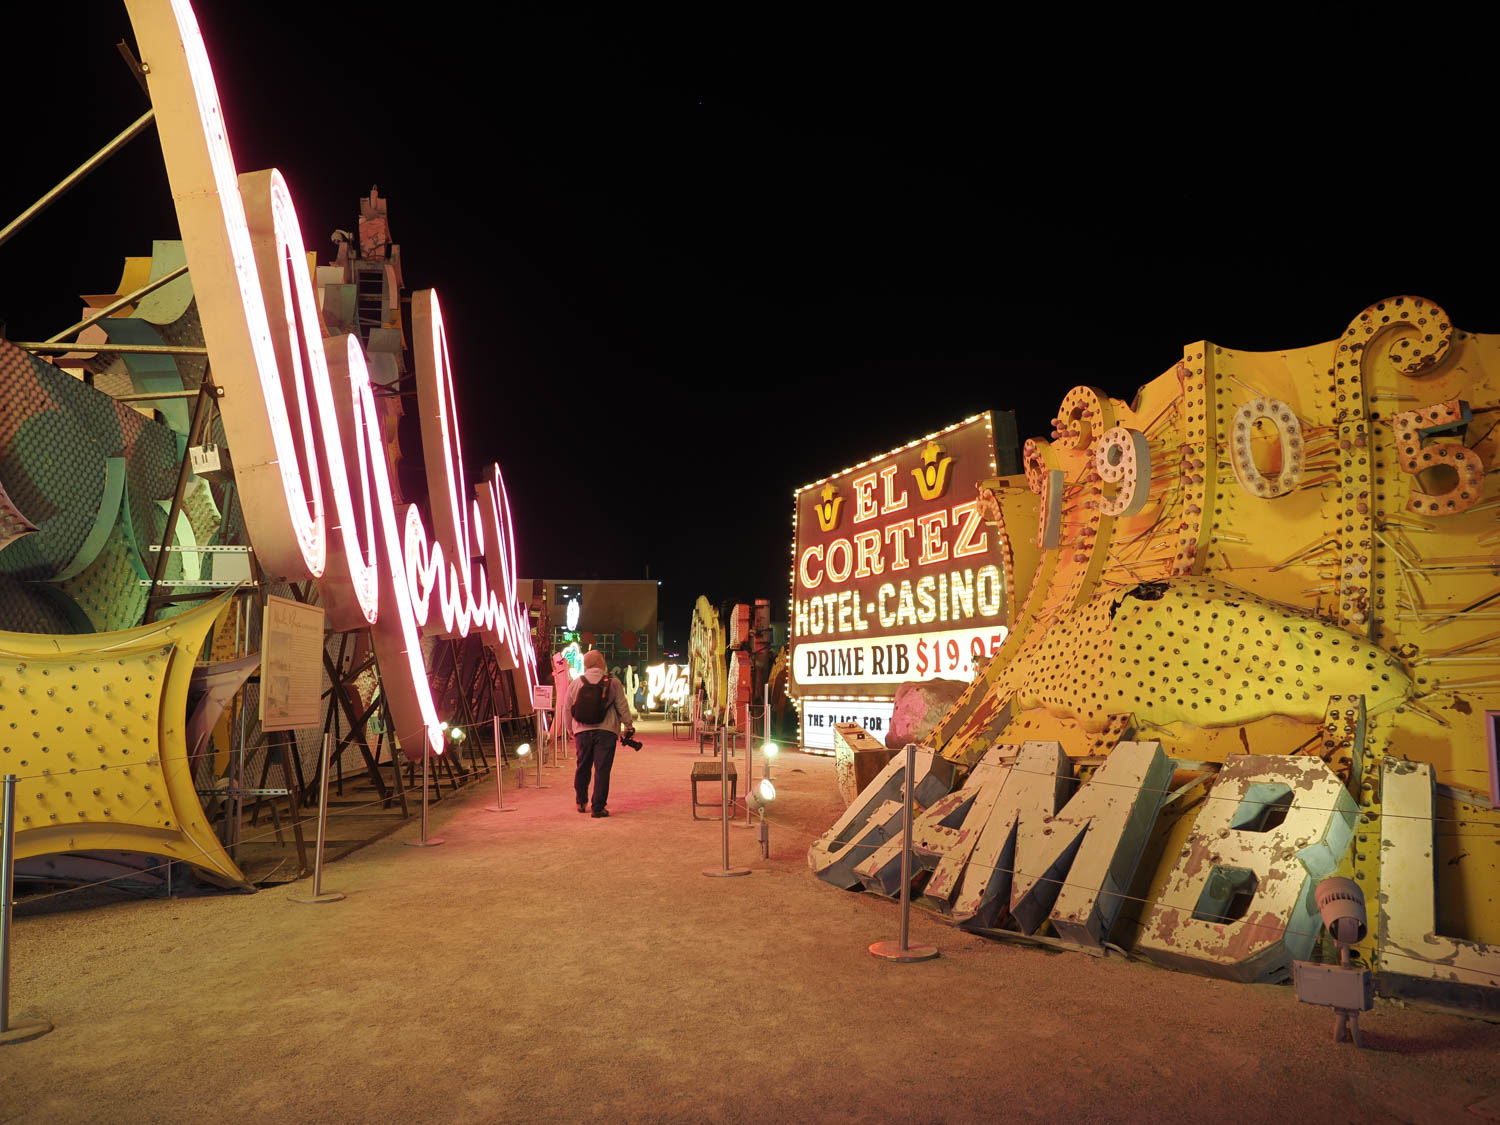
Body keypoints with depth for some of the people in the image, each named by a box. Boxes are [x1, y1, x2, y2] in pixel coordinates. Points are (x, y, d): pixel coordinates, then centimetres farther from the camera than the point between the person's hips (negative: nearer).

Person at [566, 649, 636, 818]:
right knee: (602, 769, 0)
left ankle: (581, 803, 30)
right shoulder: (613, 683, -3)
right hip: (606, 732, -3)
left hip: (582, 732, 3)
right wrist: (629, 727, 12)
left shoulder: (575, 684, 5)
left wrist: (571, 730, 24)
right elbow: (622, 707, -1)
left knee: (582, 767, 17)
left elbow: (568, 710, 10)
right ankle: (598, 807, 0)